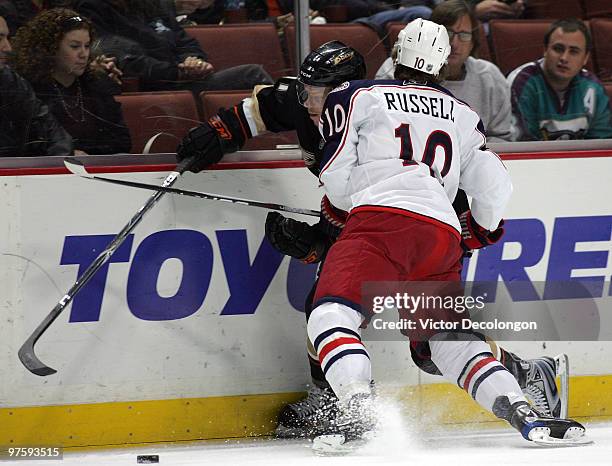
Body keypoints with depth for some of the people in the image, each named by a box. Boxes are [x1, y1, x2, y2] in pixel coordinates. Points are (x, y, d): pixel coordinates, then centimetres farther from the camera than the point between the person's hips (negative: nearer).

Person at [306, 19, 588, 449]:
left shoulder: (354, 97, 13)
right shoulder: (462, 116, 25)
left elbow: (336, 182, 10)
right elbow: (495, 187, 22)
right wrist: (482, 229, 42)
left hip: (381, 220, -5)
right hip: (443, 235, 5)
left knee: (332, 316, -9)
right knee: (449, 337, 13)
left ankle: (359, 411, -33)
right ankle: (522, 412, -5)